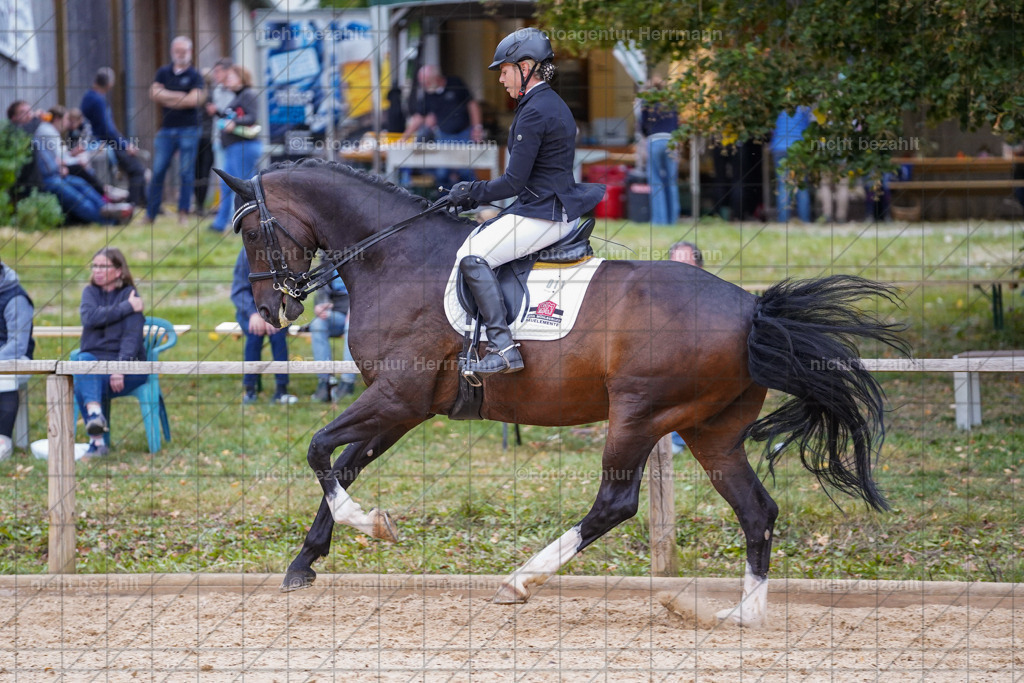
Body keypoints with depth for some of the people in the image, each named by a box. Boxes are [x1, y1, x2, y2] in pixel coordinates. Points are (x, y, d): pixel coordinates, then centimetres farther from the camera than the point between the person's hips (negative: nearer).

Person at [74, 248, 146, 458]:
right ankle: (95, 414, -51)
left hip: (127, 363, -3)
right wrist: (126, 307, -14)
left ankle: (96, 440, -30)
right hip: (94, 357, 3)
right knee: (85, 360, -34)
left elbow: (132, 336, -14)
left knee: (83, 387, -32)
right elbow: (90, 317, -11)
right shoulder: (90, 292, 12)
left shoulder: (130, 295, -2)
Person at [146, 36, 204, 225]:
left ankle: (183, 213, 5)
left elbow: (194, 100, -10)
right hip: (166, 129, 2)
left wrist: (167, 99, -3)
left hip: (188, 129, -2)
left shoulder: (195, 76, 3)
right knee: (158, 171, -1)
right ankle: (150, 214, 3)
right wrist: (180, 96, -7)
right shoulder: (163, 73, 12)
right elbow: (154, 93, -1)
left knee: (186, 172, -1)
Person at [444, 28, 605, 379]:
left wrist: (471, 193, -6)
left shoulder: (534, 112, -18)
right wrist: (475, 193, 18)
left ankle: (504, 348, -25)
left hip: (542, 214, -11)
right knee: (477, 238, 22)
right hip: (559, 207, 11)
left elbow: (514, 182, -19)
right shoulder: (553, 104, 15)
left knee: (471, 257, -17)